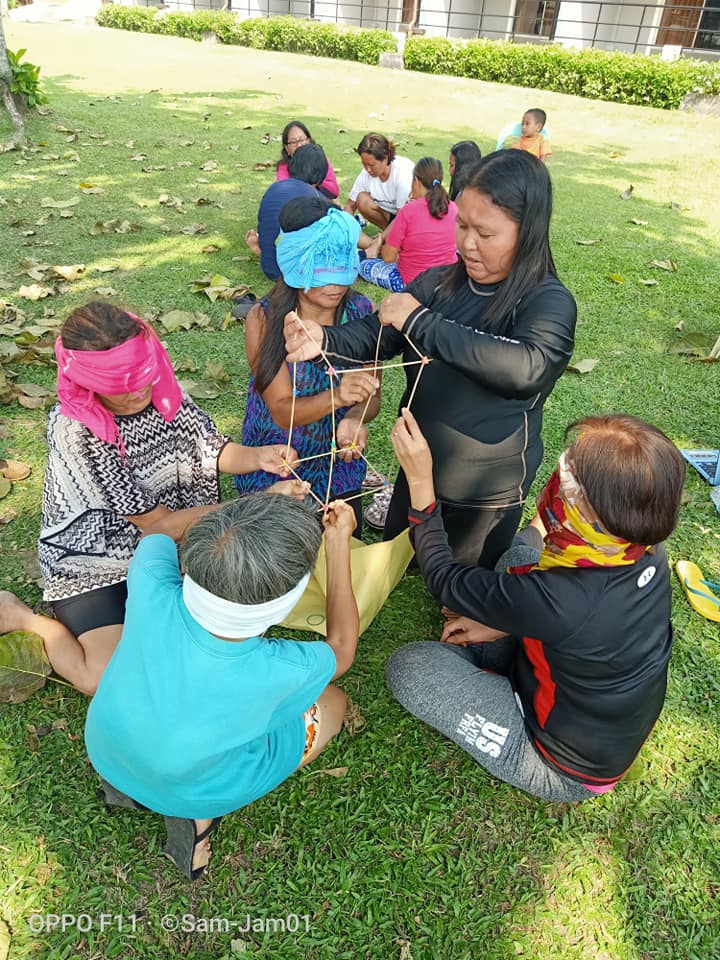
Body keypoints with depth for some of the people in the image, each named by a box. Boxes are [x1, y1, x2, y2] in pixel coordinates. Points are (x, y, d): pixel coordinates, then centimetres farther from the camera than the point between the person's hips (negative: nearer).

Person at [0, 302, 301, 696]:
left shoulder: (161, 390, -13)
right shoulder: (76, 432, -29)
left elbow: (214, 450, -4)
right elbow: (159, 524, -25)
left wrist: (257, 456, -28)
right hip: (92, 563, -5)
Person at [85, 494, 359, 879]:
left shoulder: (152, 592, -33)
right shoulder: (281, 671, -36)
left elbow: (156, 530, -8)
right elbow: (341, 647, -11)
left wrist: (256, 507, -5)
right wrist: (339, 543, -10)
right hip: (190, 793, -3)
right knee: (332, 703, 10)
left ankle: (126, 781, 16)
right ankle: (200, 815, 1)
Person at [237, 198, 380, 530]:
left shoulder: (362, 312, -13)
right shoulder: (264, 319, -19)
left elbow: (372, 396, -9)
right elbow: (282, 411, -23)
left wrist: (354, 418, -33)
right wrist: (336, 397, -43)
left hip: (339, 470, 2)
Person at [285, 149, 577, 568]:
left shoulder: (549, 302, -21)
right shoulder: (440, 282, -6)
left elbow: (525, 367, -39)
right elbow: (379, 332, -11)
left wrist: (421, 321, -35)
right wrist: (325, 340, -33)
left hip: (487, 493, -5)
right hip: (417, 469, 5)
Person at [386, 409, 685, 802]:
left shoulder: (557, 599, -41)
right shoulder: (649, 550, -19)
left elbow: (444, 578, -25)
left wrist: (420, 481, -21)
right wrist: (499, 626, 0)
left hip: (567, 771, -6)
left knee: (410, 666, -16)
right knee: (524, 550, 5)